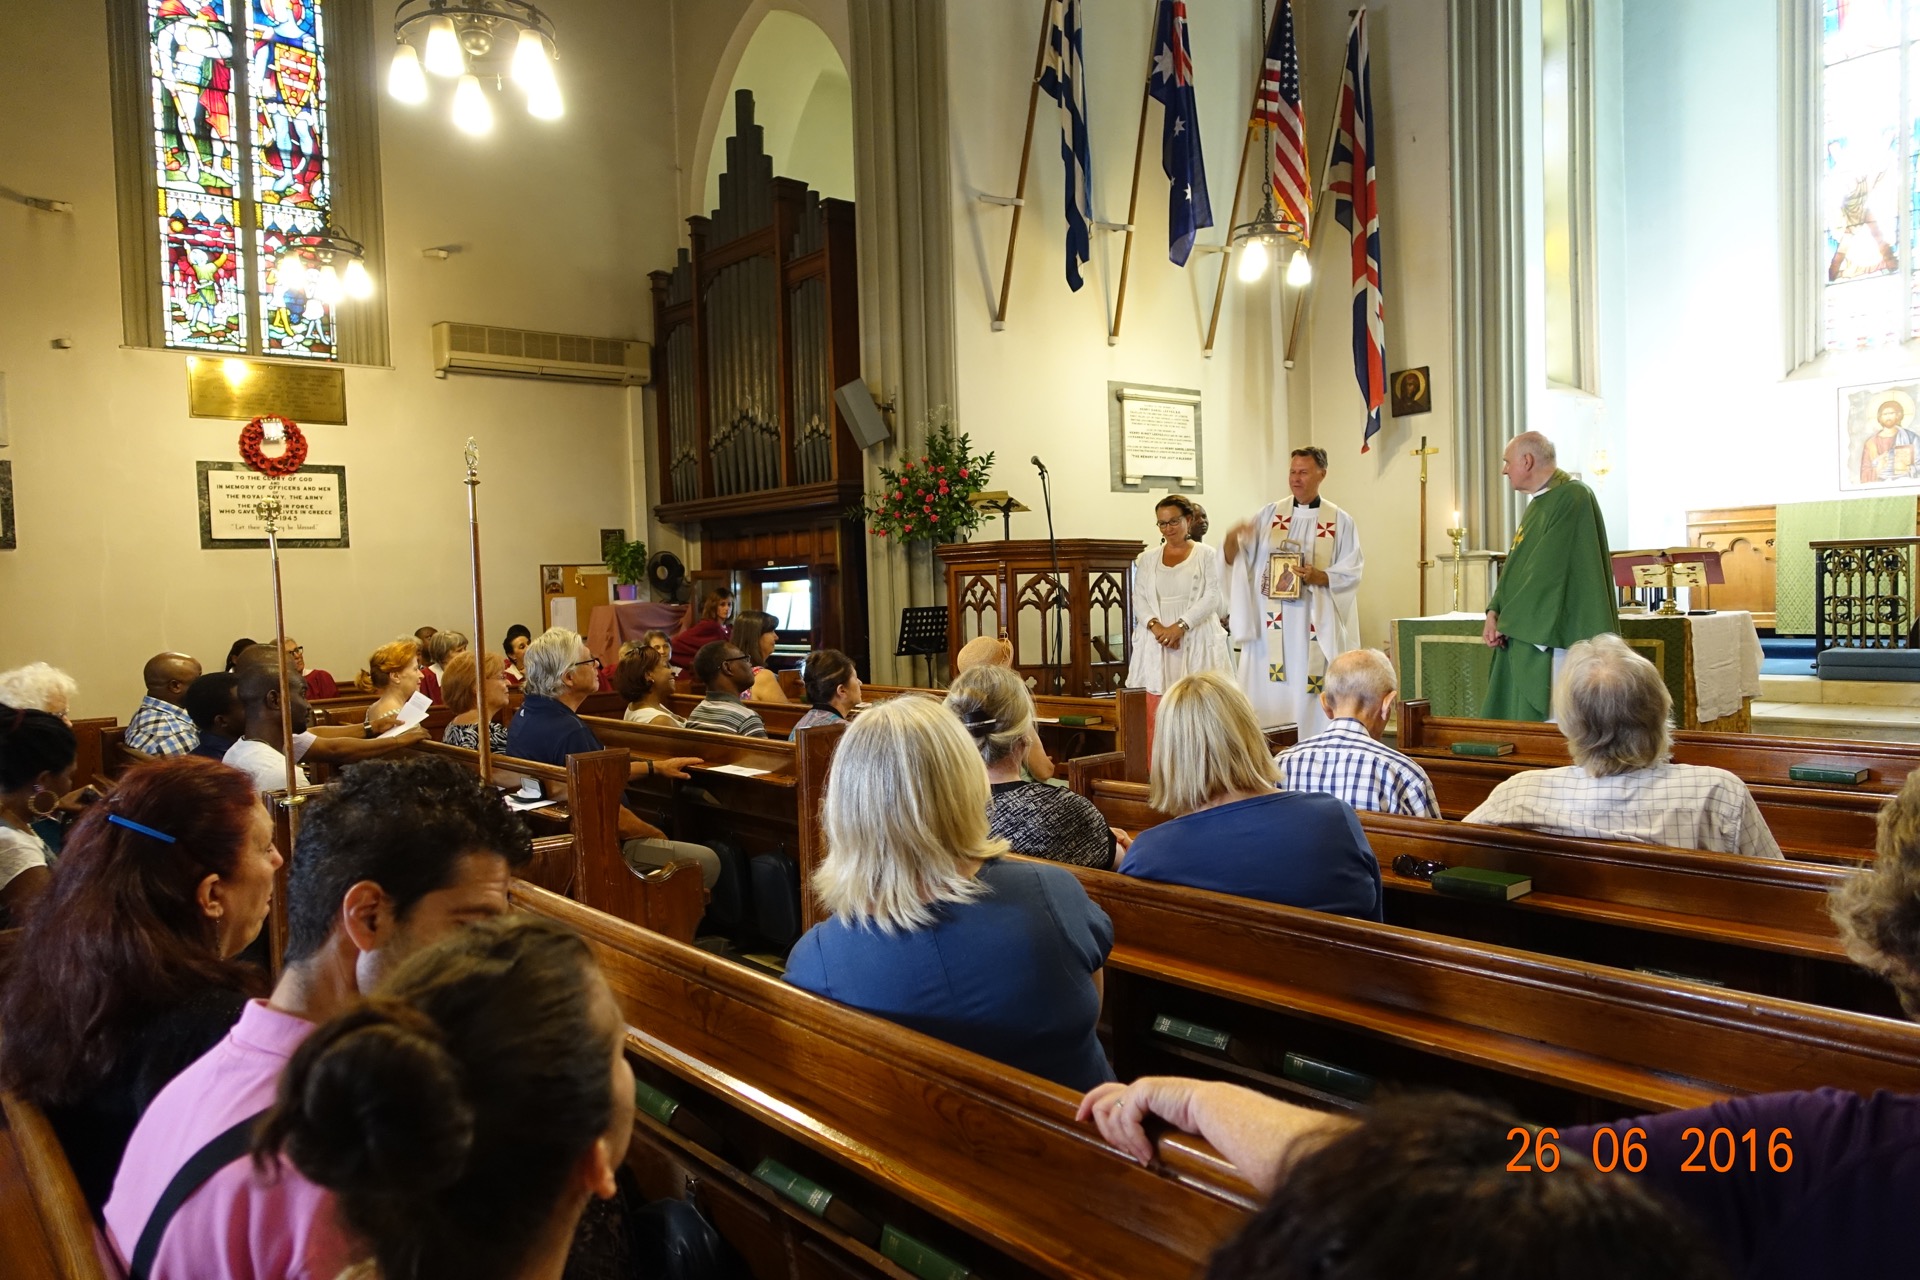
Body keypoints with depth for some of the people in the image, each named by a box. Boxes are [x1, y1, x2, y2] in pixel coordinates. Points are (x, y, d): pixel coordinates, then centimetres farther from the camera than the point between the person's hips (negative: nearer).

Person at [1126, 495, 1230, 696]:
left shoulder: (1206, 554, 5)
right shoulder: (1147, 558, 14)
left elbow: (1213, 597, -4)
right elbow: (1139, 599, 6)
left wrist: (1180, 626, -15)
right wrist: (1156, 626, -13)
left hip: (1197, 641, -2)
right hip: (1157, 642, 2)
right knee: (1158, 700, -4)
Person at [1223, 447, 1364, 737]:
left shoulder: (1340, 522, 4)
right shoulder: (1269, 514, 8)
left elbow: (1351, 573, 0)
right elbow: (1235, 560, 3)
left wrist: (1319, 577, -18)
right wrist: (1232, 540, -19)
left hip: (1315, 625, -1)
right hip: (1270, 624, 2)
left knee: (1310, 696, -3)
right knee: (1268, 694, -1)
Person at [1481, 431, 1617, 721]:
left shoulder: (1572, 498, -13)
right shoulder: (1540, 502, 17)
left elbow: (1549, 569, -18)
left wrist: (1508, 620, -13)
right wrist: (1494, 612, 1)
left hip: (1550, 636, -9)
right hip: (1524, 632, 9)